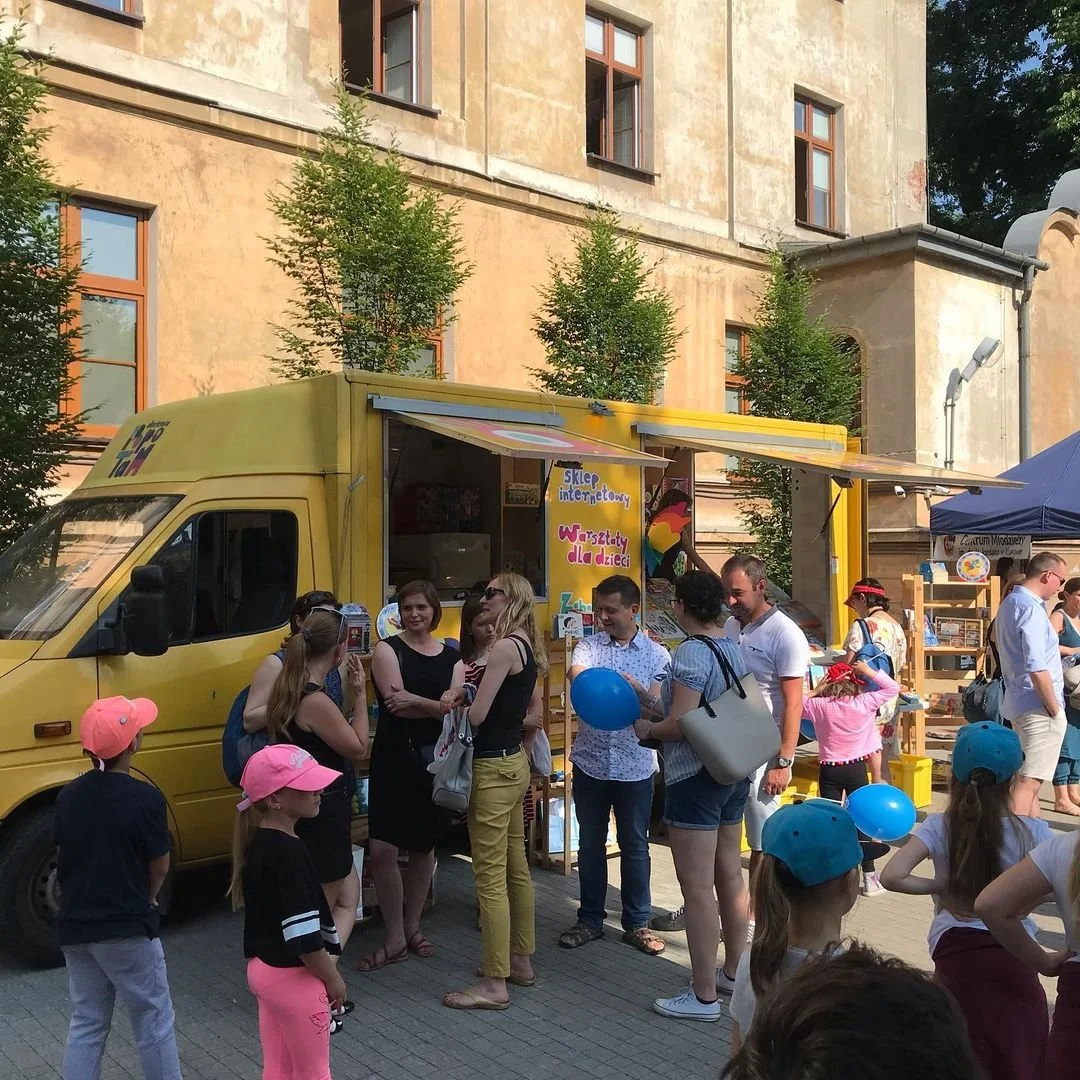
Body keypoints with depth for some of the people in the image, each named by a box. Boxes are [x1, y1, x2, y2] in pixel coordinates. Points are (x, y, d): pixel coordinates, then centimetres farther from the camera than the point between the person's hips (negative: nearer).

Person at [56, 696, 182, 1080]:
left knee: (86, 1023, 18)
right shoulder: (145, 799, -18)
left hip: (74, 928, 6)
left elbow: (64, 857, 5)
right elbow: (160, 866, -8)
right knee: (152, 1020, 10)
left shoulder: (68, 797, -1)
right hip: (127, 931, -6)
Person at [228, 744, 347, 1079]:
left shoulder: (259, 843, 3)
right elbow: (303, 936, -26)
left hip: (264, 970, 9)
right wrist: (332, 978, -12)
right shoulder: (289, 853, -26)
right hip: (293, 976, -9)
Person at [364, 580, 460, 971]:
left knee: (424, 847, 13)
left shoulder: (451, 657, 8)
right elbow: (396, 705, -15)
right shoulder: (388, 650, -2)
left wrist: (416, 701, -20)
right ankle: (394, 939, 8)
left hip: (435, 761, 3)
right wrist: (439, 708, -12)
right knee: (382, 850, -8)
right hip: (393, 759, -3)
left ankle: (412, 927, 30)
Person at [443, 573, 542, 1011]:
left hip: (494, 768, -10)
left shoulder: (505, 647, -18)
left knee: (490, 876, -3)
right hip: (514, 761, 10)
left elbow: (476, 714, -21)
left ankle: (494, 984, 4)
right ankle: (520, 961, 30)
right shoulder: (526, 647, 10)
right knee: (516, 868, 17)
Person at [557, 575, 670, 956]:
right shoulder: (588, 647, 0)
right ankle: (590, 920, 25)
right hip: (590, 762, 1)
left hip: (635, 764, -1)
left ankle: (637, 923, 22)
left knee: (635, 846, 9)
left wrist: (636, 690, -28)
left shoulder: (656, 654, -1)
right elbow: (576, 675, -21)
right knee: (590, 844, 12)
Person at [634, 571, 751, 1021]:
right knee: (730, 875, 18)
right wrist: (650, 701, 21)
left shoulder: (691, 652, -19)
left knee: (697, 887, -2)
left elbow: (680, 723, -25)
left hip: (695, 778, -9)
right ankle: (732, 971, 32)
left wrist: (647, 729, -4)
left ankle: (703, 996, 5)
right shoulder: (733, 648, 8)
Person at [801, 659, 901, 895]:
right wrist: (869, 671, 6)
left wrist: (816, 691, 8)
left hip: (829, 771, 0)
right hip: (856, 769, 0)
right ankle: (869, 879, 12)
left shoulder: (819, 705, -7)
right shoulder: (864, 703, -8)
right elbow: (893, 688, 4)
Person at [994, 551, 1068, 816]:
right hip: (1038, 707, -10)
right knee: (1029, 781, -9)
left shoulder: (1009, 602, 14)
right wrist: (1055, 709, -15)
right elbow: (1036, 668, -25)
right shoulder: (1031, 608, -17)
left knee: (1028, 778, 17)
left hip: (1018, 702, 10)